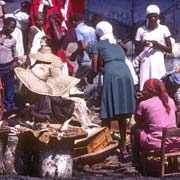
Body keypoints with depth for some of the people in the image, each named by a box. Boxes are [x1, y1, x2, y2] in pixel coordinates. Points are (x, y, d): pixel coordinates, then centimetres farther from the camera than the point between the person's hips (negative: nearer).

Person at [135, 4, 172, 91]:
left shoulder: (163, 29, 6)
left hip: (159, 64, 0)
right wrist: (142, 45, -11)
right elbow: (136, 52, 10)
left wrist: (158, 45, -11)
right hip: (146, 64, 0)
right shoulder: (141, 30, 7)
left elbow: (170, 49, 6)